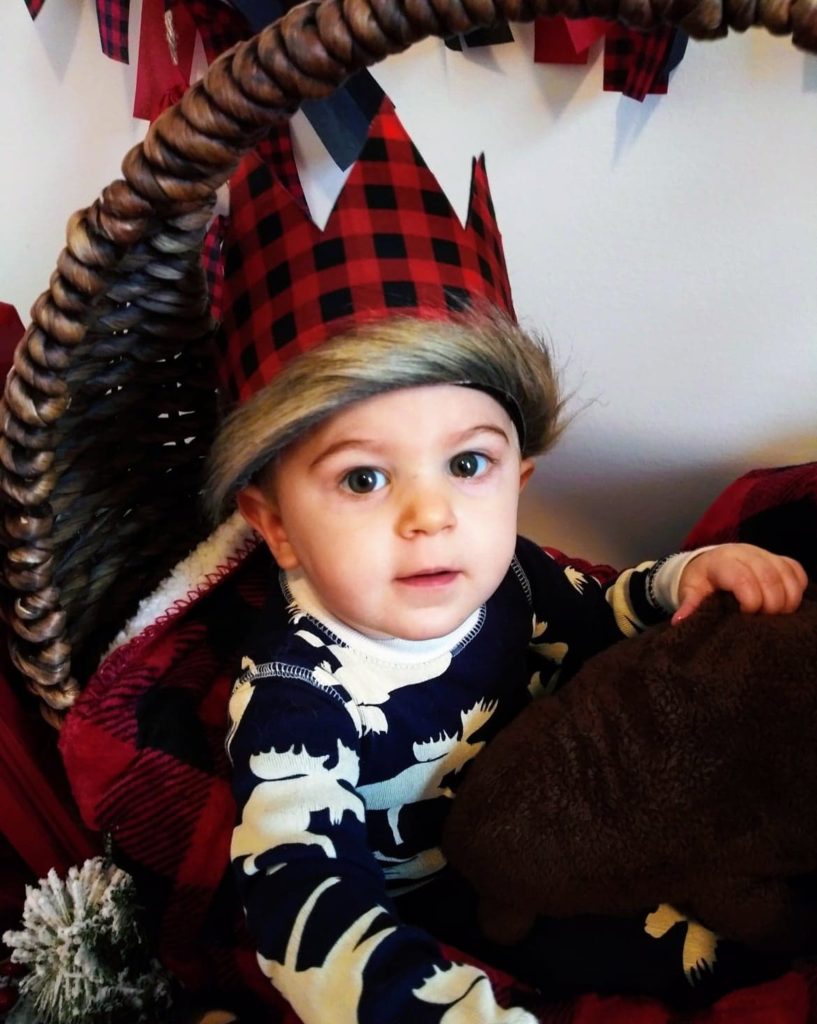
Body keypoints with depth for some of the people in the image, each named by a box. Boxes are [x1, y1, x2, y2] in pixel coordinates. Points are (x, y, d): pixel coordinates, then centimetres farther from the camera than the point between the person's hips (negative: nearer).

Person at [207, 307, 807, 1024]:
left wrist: (683, 580, -18)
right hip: (433, 897, -5)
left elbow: (600, 626, 4)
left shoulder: (506, 574, -16)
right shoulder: (295, 696, -34)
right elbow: (301, 897, -42)